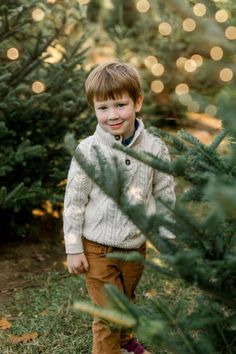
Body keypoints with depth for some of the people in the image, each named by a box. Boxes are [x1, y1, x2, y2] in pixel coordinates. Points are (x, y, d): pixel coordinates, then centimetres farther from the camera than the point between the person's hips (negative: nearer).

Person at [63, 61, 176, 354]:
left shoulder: (154, 148, -7)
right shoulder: (88, 151, -13)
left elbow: (164, 197, 3)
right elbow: (74, 201, -7)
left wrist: (168, 239, 5)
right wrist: (73, 249, -6)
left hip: (135, 246, 3)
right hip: (98, 248, -3)